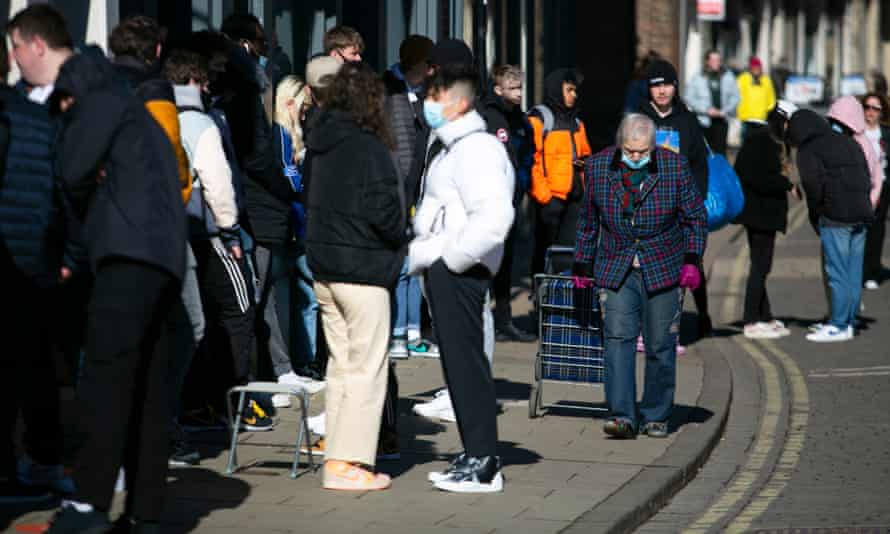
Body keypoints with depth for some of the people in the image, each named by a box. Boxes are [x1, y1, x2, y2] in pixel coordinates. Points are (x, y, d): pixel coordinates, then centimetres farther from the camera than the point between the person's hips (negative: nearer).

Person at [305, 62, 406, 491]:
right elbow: (385, 212, -19)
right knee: (367, 368, -2)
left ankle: (336, 456, 18)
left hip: (324, 269, 8)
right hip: (362, 269, -8)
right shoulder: (368, 149, -16)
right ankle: (351, 464, -3)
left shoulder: (323, 144, 8)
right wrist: (398, 238, 1)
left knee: (341, 364, 16)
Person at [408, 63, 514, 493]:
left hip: (459, 272, -10)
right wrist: (422, 254, 17)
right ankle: (476, 455, 16)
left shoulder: (476, 149, -14)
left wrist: (451, 257, -18)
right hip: (443, 269, 10)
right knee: (458, 361, 11)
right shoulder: (451, 148, 20)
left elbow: (495, 216, -25)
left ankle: (483, 465, -6)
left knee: (465, 361, -8)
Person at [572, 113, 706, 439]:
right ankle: (622, 415, -18)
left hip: (662, 269, -1)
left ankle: (655, 417, 16)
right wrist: (582, 265, 13)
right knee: (617, 338, -14)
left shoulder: (675, 167, -6)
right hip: (615, 269, 1)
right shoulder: (598, 168, -2)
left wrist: (692, 261, -5)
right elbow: (588, 222, 11)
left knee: (660, 345, 3)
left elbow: (695, 217, 4)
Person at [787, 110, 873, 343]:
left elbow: (814, 186, -12)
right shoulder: (849, 143, 19)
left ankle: (839, 326, -3)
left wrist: (816, 217, 0)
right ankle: (849, 321, 16)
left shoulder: (808, 151, -3)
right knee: (854, 273, 11)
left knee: (837, 273, -4)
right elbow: (867, 178, 17)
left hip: (834, 218, -7)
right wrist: (862, 206, 16)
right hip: (861, 215, 7)